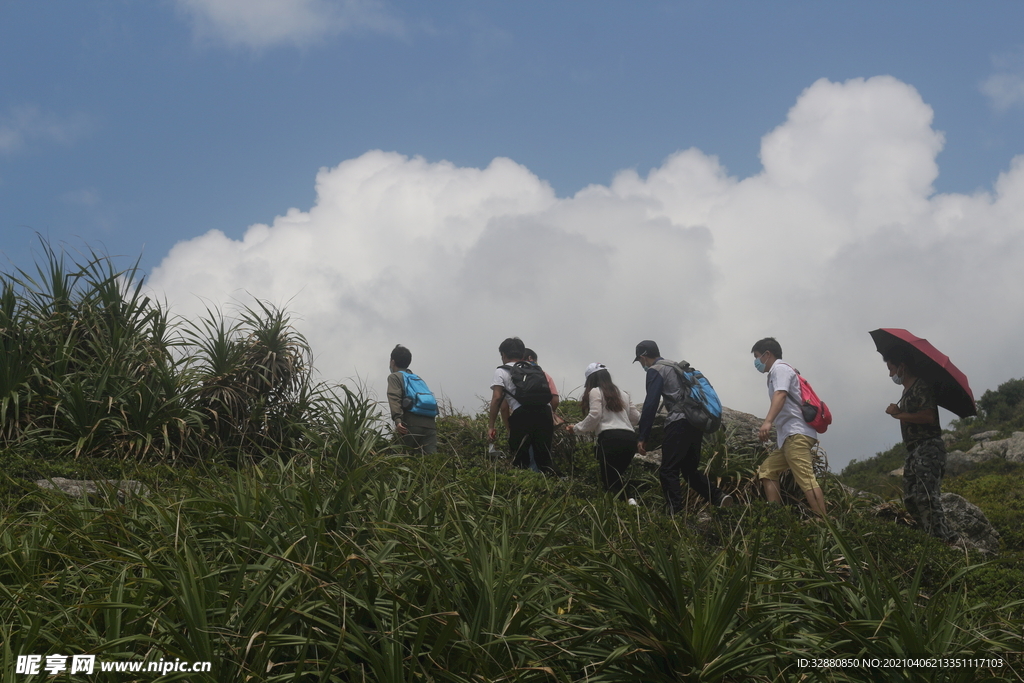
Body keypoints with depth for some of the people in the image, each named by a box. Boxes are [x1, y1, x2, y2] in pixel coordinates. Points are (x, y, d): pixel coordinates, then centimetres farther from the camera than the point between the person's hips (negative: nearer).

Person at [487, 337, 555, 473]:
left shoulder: (502, 372, 14)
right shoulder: (537, 369, 29)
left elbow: (497, 398, 1)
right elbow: (553, 397, 21)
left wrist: (490, 426, 0)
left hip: (522, 416, -4)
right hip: (545, 414, 5)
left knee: (519, 462, 3)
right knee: (544, 459, 12)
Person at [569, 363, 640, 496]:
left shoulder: (595, 391, 8)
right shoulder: (622, 394, 26)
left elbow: (594, 416, -4)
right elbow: (636, 417, 25)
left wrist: (576, 428, 8)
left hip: (611, 438, -6)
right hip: (630, 438, 6)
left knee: (609, 479, -5)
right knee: (617, 476, 15)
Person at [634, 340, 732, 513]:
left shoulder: (655, 371, 0)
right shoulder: (676, 366, 24)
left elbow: (650, 405, -9)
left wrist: (643, 438, -8)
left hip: (679, 422, -8)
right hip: (697, 423, 8)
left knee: (668, 471, -5)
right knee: (689, 468, 18)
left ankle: (675, 514, -12)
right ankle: (718, 497, 3)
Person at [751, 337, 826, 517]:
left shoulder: (779, 368, -1)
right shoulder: (777, 372, 28)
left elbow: (780, 395, -20)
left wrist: (768, 422, -33)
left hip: (796, 434, -11)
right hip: (790, 435, 11)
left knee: (805, 479, -20)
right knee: (766, 470, 10)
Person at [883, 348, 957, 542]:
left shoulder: (921, 386, -9)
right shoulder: (907, 390, 20)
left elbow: (929, 416, -21)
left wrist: (900, 414, -15)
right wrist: (899, 413, 8)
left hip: (928, 448, -10)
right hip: (914, 451, 11)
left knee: (926, 497, -20)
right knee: (911, 499, 7)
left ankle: (947, 540, -22)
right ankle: (935, 537, 7)